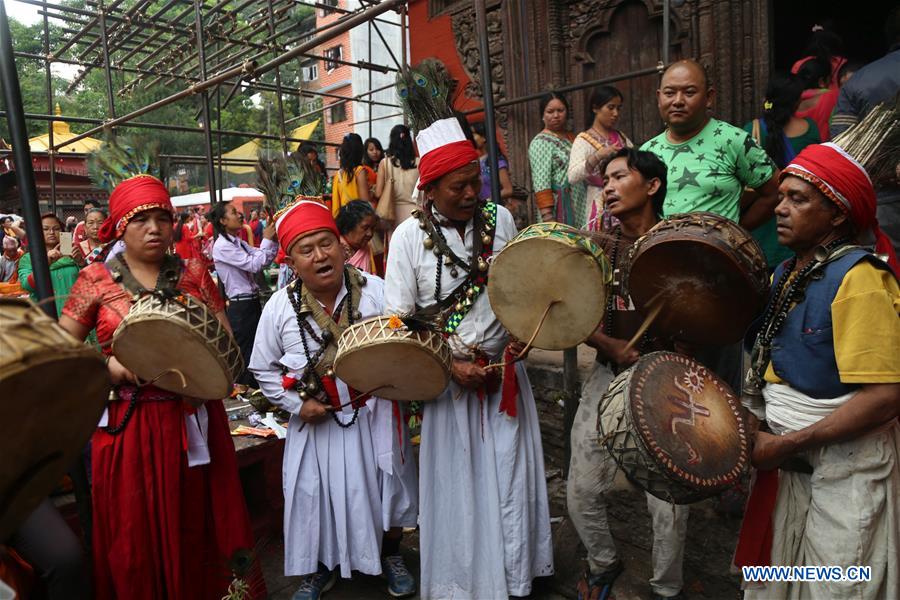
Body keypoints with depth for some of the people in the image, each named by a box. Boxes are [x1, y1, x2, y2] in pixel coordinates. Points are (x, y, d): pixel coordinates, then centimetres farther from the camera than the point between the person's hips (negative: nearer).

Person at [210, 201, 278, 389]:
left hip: (252, 302, 9)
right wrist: (267, 239, -13)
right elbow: (254, 265, -19)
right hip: (240, 305, -8)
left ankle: (254, 390, 30)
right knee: (245, 353, 2)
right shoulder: (222, 246, -14)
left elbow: (264, 261, 11)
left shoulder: (239, 243, 10)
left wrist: (273, 241, -2)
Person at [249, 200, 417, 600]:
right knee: (317, 495, 12)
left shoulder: (376, 291, -11)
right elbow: (263, 368, 2)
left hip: (375, 416, 0)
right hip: (316, 422, 1)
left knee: (384, 488, 13)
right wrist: (297, 404, -8)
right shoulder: (279, 307, -8)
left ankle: (390, 557, 42)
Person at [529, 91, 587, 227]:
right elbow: (541, 184, -16)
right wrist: (547, 218, -24)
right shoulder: (540, 142, -6)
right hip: (560, 210, -7)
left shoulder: (572, 137, 17)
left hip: (581, 208, 7)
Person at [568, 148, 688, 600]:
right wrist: (610, 346, -16)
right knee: (581, 492, 5)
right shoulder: (598, 245, 5)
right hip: (608, 376, 3)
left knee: (668, 504, 1)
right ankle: (603, 563, 36)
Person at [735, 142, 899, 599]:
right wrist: (752, 423, 3)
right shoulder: (787, 274, 6)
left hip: (845, 469, -7)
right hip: (790, 462, 7)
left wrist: (787, 444, -21)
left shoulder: (859, 279, -19)